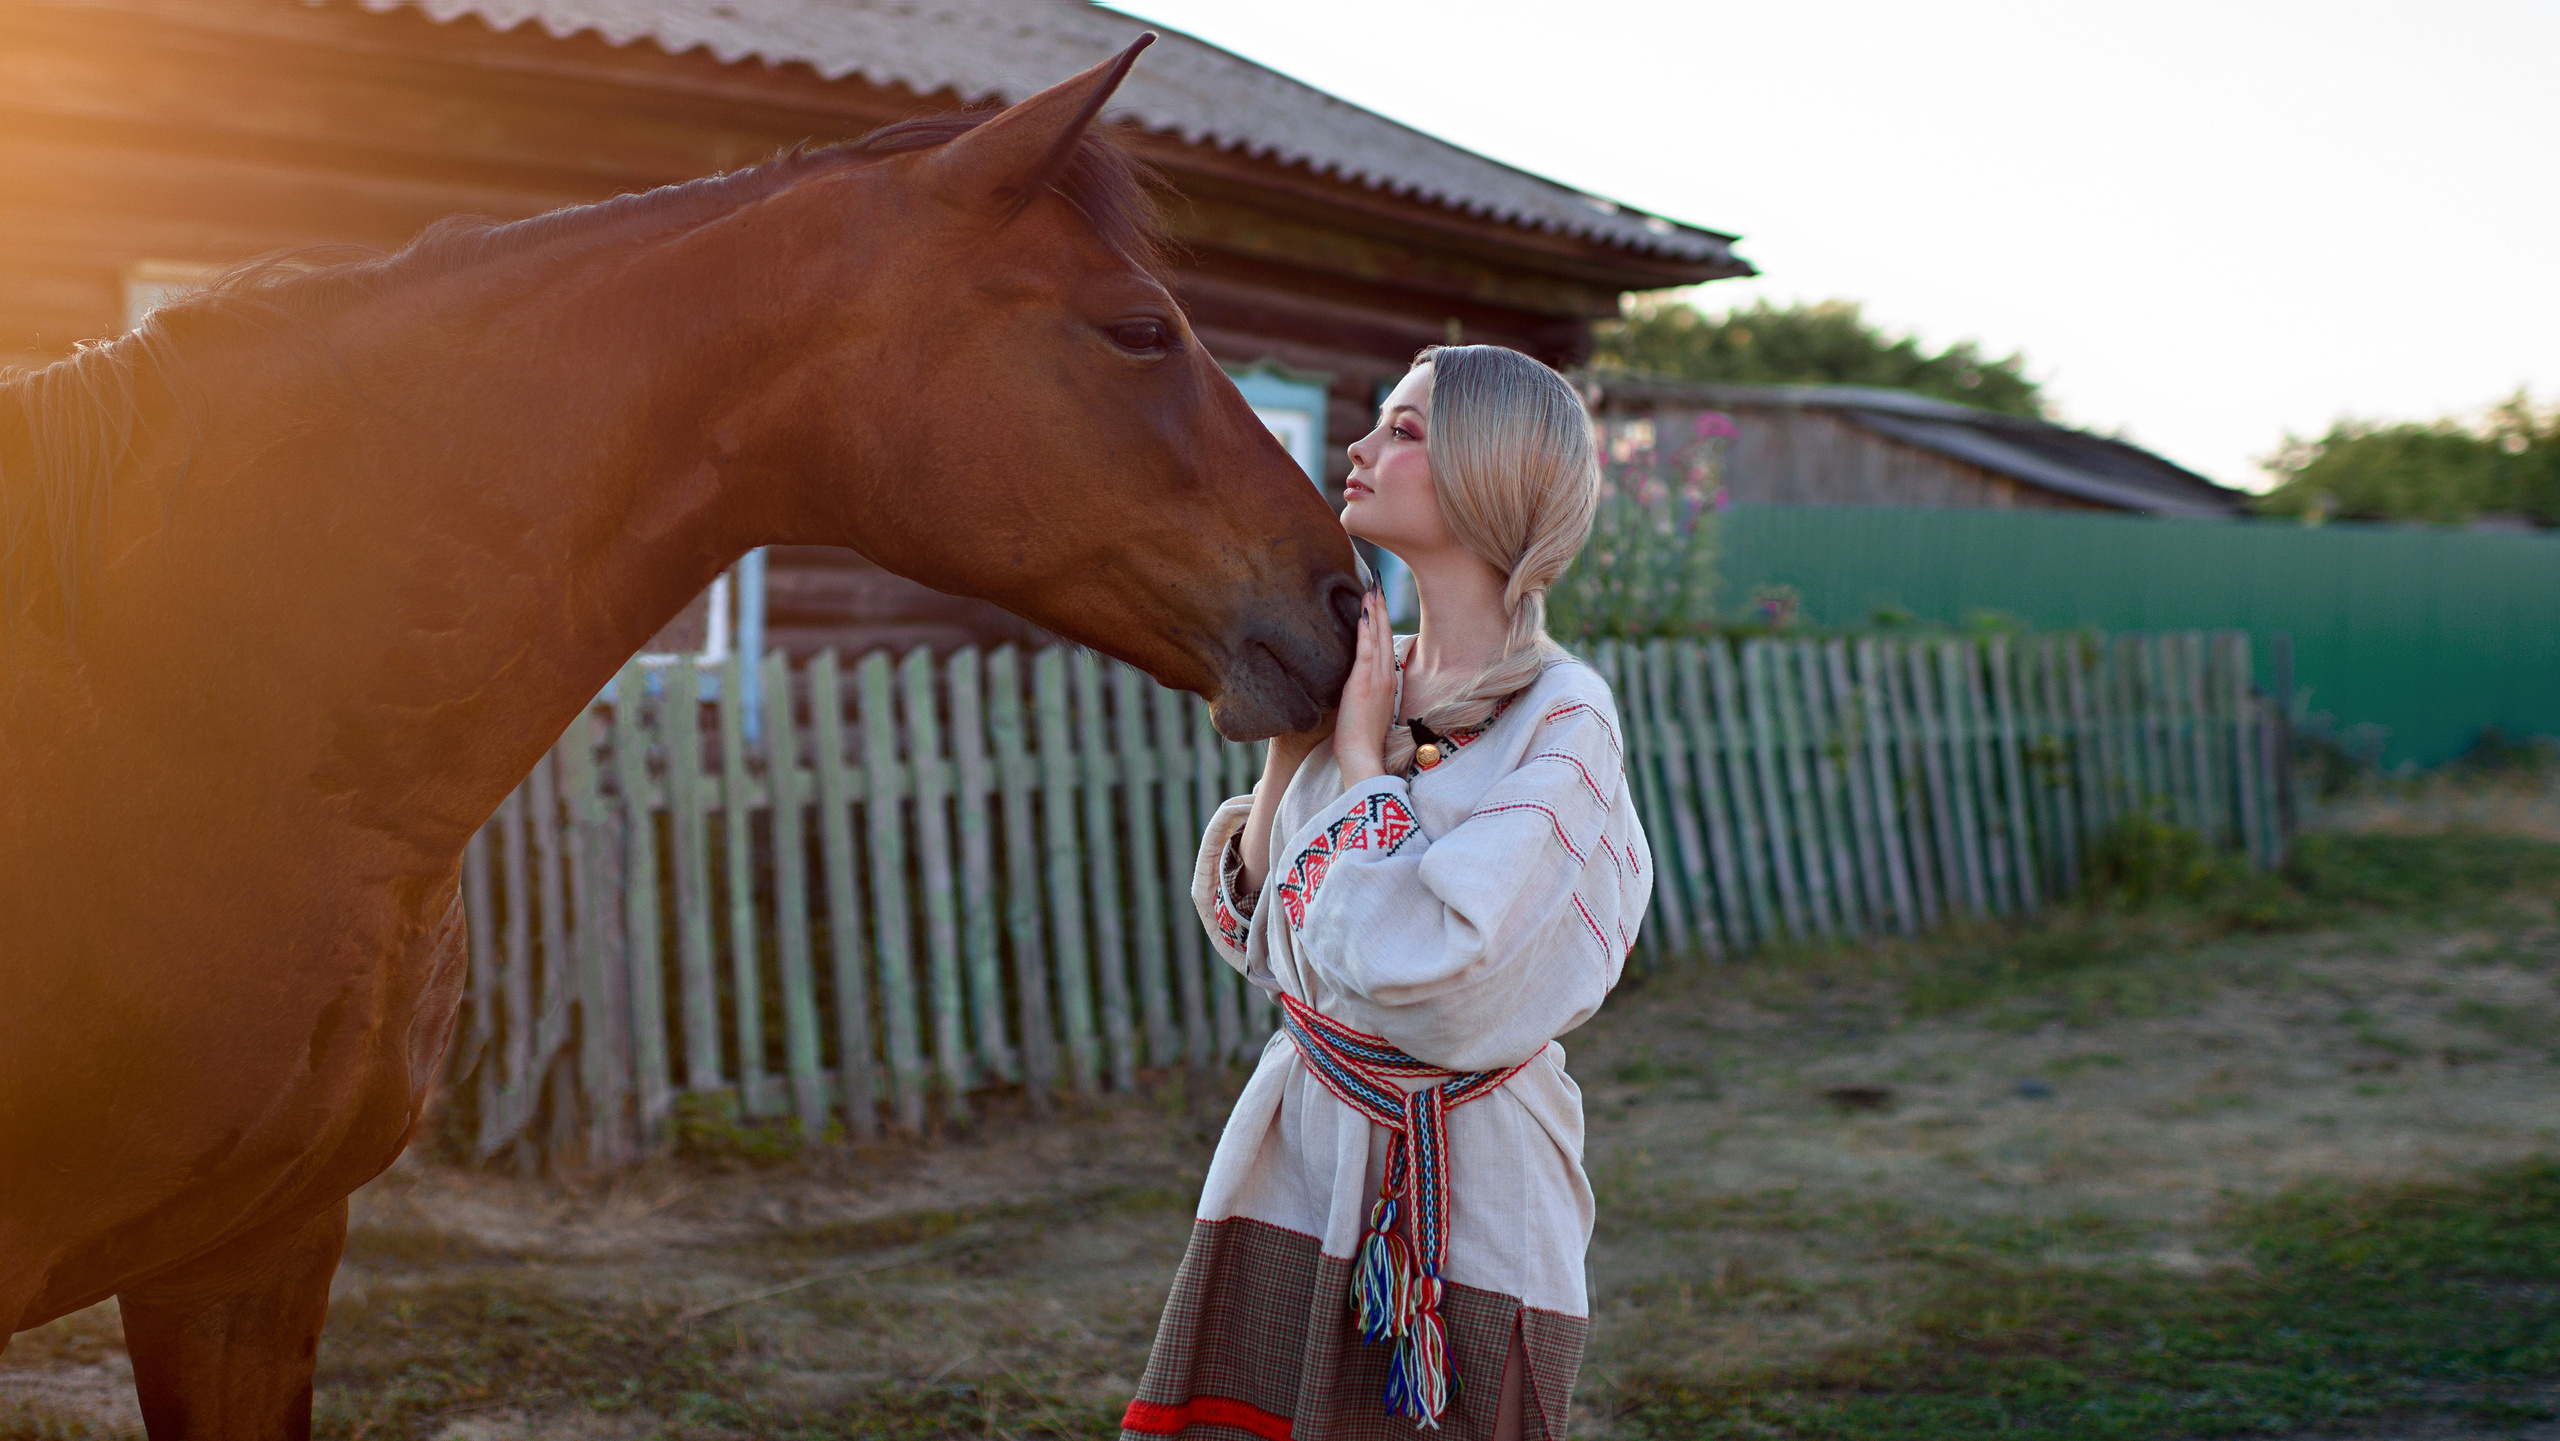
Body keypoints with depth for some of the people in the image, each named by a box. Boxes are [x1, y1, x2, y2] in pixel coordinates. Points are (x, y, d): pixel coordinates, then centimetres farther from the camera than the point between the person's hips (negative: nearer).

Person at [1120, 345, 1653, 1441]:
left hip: (1459, 1191, -6)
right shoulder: (1372, 682, 6)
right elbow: (1259, 942, 10)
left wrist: (1363, 760, -13)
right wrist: (1287, 746, -1)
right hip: (1291, 1155, 6)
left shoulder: (1560, 718, -13)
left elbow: (1424, 972, -23)